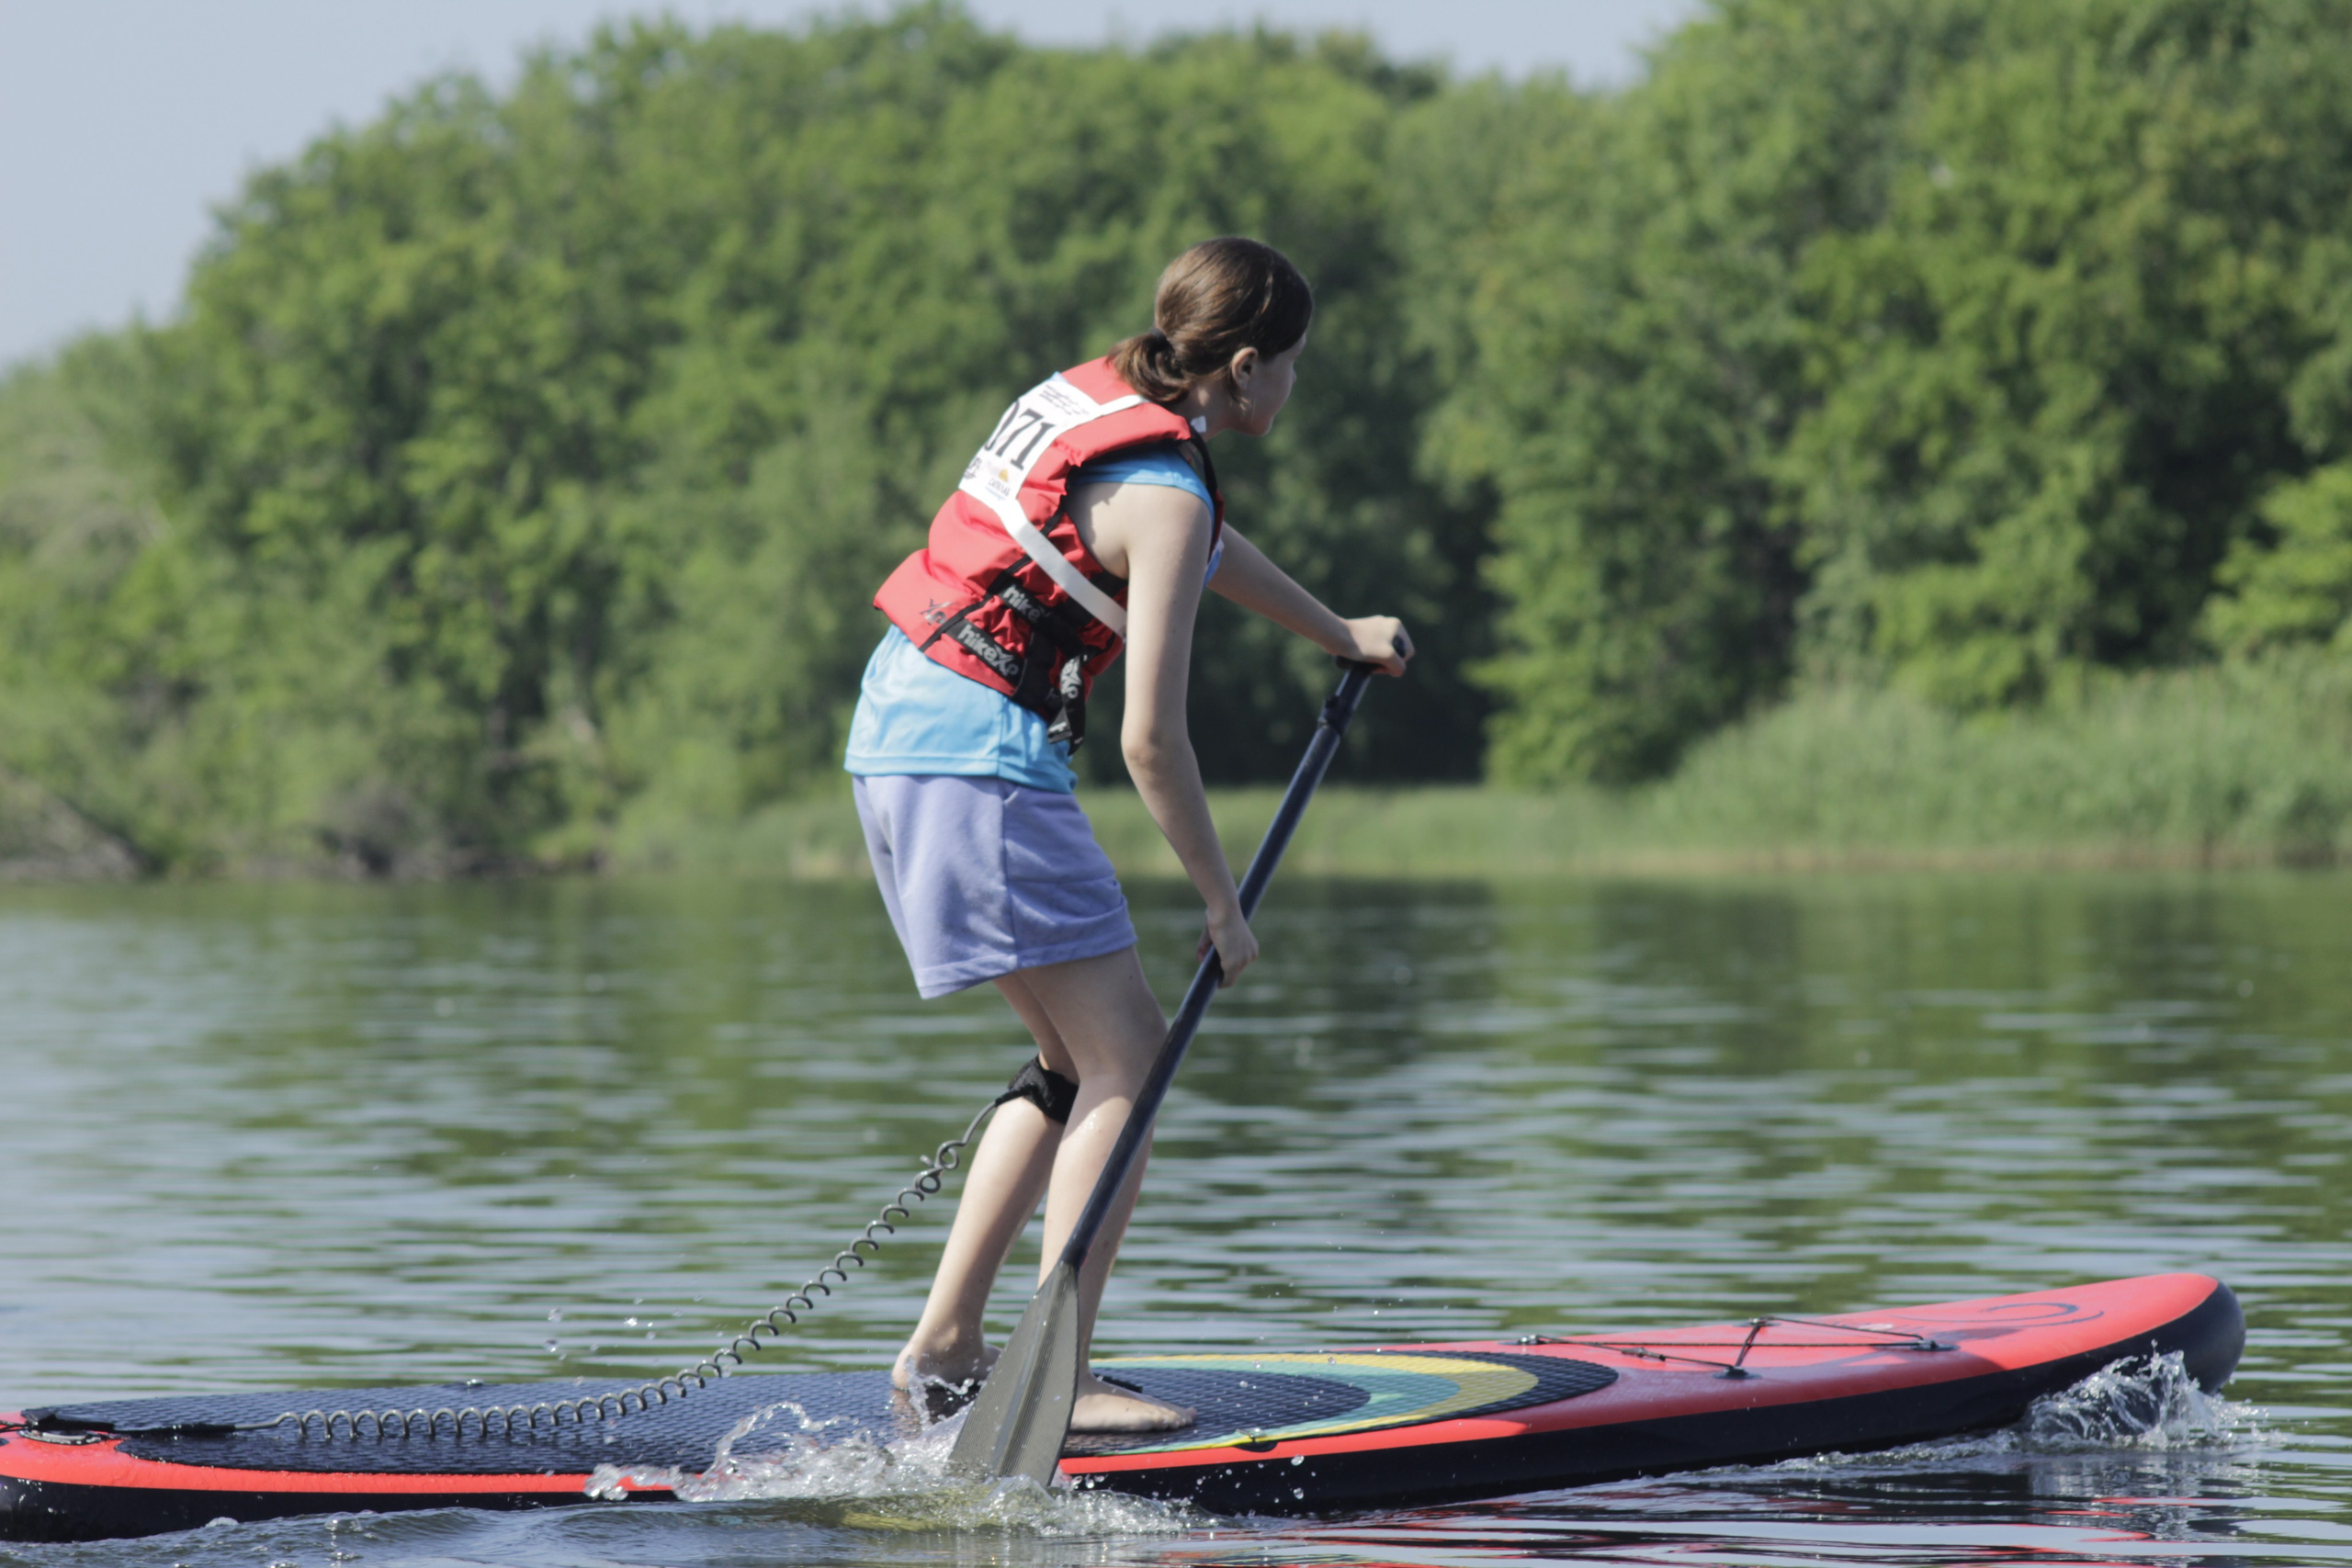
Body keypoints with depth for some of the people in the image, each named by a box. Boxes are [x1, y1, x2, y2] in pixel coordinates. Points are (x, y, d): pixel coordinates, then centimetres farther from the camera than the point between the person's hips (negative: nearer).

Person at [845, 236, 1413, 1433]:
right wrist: (1222, 903, -5)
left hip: (898, 726, 10)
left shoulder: (1096, 394, 12)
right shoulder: (1162, 490, -15)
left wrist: (1341, 635, 46)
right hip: (980, 756, -10)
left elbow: (1207, 549, 33)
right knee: (1127, 1060, -6)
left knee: (1081, 1057, 16)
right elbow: (1150, 741, -16)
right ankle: (1060, 1382, -11)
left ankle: (943, 1345, 16)